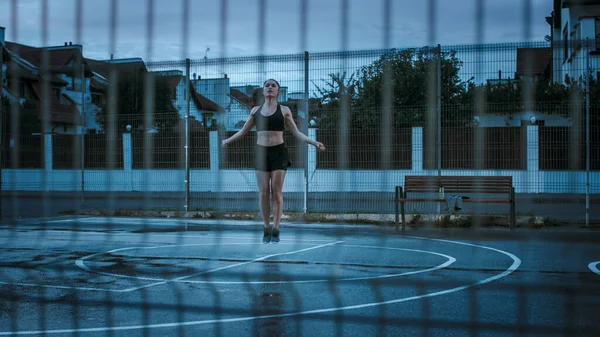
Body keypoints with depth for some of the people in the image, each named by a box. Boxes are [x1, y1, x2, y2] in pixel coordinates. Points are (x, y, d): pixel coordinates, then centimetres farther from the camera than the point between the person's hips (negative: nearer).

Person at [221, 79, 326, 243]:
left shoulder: (284, 110, 5)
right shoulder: (255, 110, 10)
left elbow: (296, 133, 5)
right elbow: (243, 131, 18)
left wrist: (314, 142, -6)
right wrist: (227, 141, 13)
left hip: (279, 152, -2)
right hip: (261, 152, 2)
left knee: (276, 192, -3)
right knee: (263, 192, -2)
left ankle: (276, 230, 4)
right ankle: (266, 229, 7)